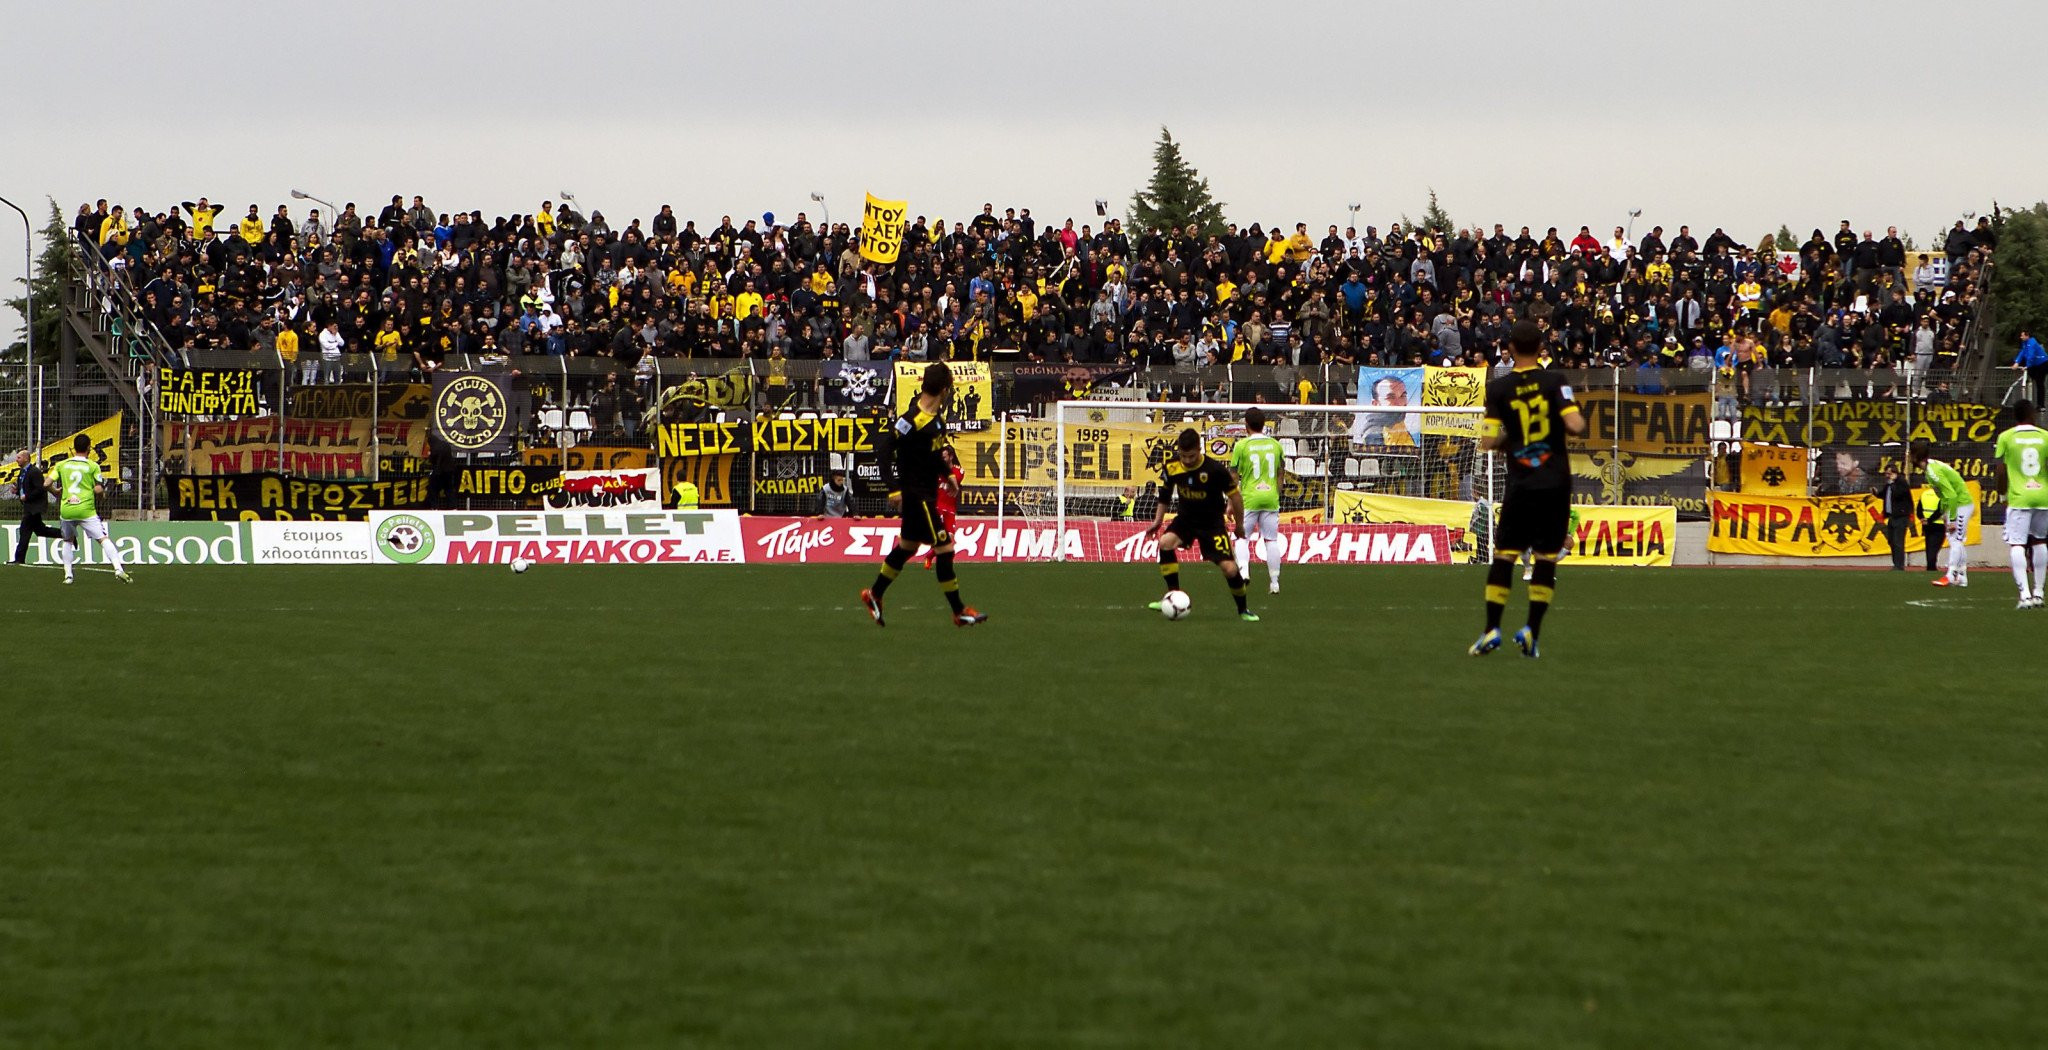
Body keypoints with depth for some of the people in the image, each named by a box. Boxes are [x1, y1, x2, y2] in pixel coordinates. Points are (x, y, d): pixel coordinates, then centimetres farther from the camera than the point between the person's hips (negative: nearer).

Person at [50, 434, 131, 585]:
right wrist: (102, 491, 16)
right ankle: (118, 569, -18)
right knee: (103, 539, -3)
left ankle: (68, 575, 16)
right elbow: (99, 490, -7)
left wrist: (56, 492, 25)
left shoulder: (62, 465, 8)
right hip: (86, 510, -3)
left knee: (68, 541, 23)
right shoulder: (93, 466, 0)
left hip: (66, 509, 3)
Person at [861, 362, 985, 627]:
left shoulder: (936, 415, 6)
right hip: (916, 493, -10)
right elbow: (886, 451, -21)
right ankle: (959, 612, 1)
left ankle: (874, 595, 34)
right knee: (944, 548, -6)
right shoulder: (913, 419, -22)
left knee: (907, 546, 20)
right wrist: (894, 489, -23)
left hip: (928, 491, 10)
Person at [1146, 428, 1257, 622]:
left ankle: (1243, 609, 14)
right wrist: (1157, 521, 7)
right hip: (1185, 518, 3)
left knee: (1229, 568, -12)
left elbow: (1235, 495, -10)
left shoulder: (1215, 469, -24)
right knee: (1165, 542, -27)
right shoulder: (1171, 467, -14)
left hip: (1212, 522, -3)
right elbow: (1164, 494, 7)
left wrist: (1239, 525, -1)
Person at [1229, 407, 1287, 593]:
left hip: (1249, 499, -3)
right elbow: (1282, 474, 13)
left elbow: (1234, 476, -3)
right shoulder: (1275, 445, 6)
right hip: (1271, 498, 3)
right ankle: (1274, 582, 8)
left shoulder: (1241, 445, -6)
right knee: (1271, 540, 7)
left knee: (1243, 538, 5)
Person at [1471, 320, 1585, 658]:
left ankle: (1491, 630, 2)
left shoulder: (1498, 389, -2)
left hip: (1521, 484, 0)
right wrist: (1580, 422, 8)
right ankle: (1531, 632, 0)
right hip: (1556, 483, 0)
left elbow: (1488, 441, -6)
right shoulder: (1555, 382, -5)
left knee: (1504, 555, 7)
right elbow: (1575, 425, -14)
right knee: (1546, 558, 6)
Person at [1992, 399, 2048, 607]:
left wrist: (2004, 493, 13)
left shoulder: (2006, 438, -1)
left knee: (2017, 544, -4)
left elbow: (1999, 471, 0)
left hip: (2018, 498, -3)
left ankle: (2025, 593, -18)